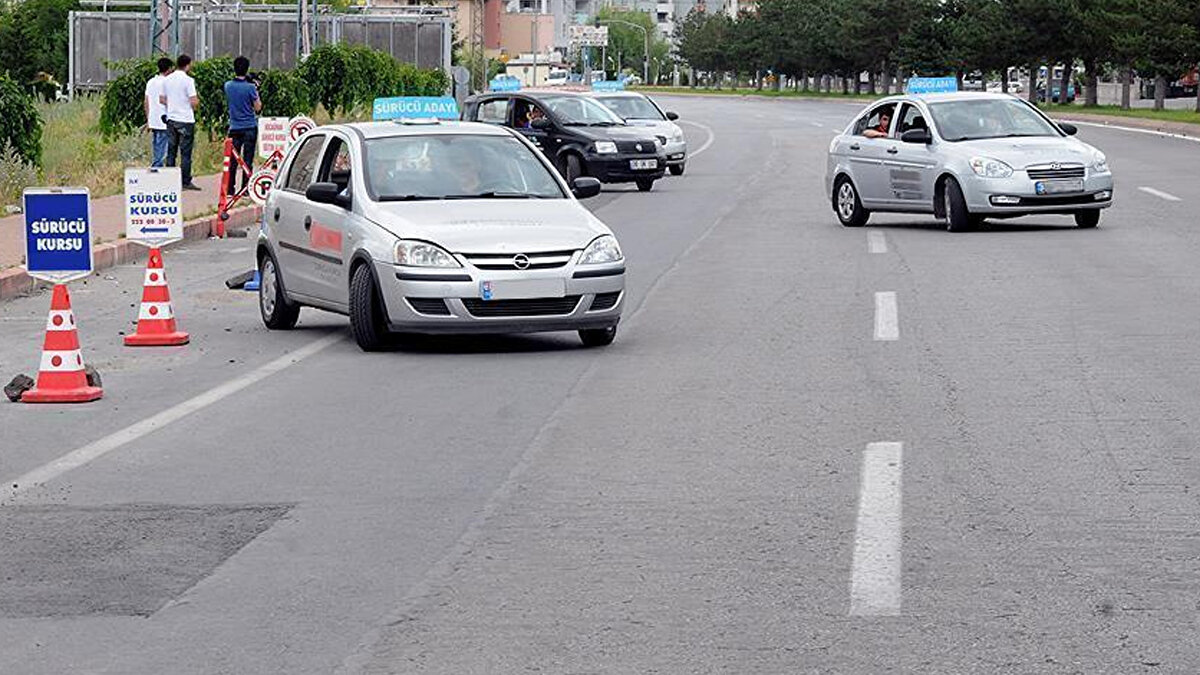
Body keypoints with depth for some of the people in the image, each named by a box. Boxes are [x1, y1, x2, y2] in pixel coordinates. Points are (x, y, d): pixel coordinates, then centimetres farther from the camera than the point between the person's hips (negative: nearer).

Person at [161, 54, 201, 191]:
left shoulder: (167, 79, 6)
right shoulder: (188, 80, -12)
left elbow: (162, 99, 12)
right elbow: (194, 102, -16)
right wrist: (197, 103, 6)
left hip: (171, 119, 5)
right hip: (186, 120, -5)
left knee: (171, 151, 9)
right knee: (186, 152, -1)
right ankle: (186, 182, -1)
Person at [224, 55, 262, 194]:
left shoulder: (228, 86, -1)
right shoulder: (250, 87, -13)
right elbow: (258, 107, -7)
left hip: (234, 128, 3)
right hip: (249, 127, -3)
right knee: (248, 160, 2)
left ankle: (230, 188, 8)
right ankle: (245, 189, 3)